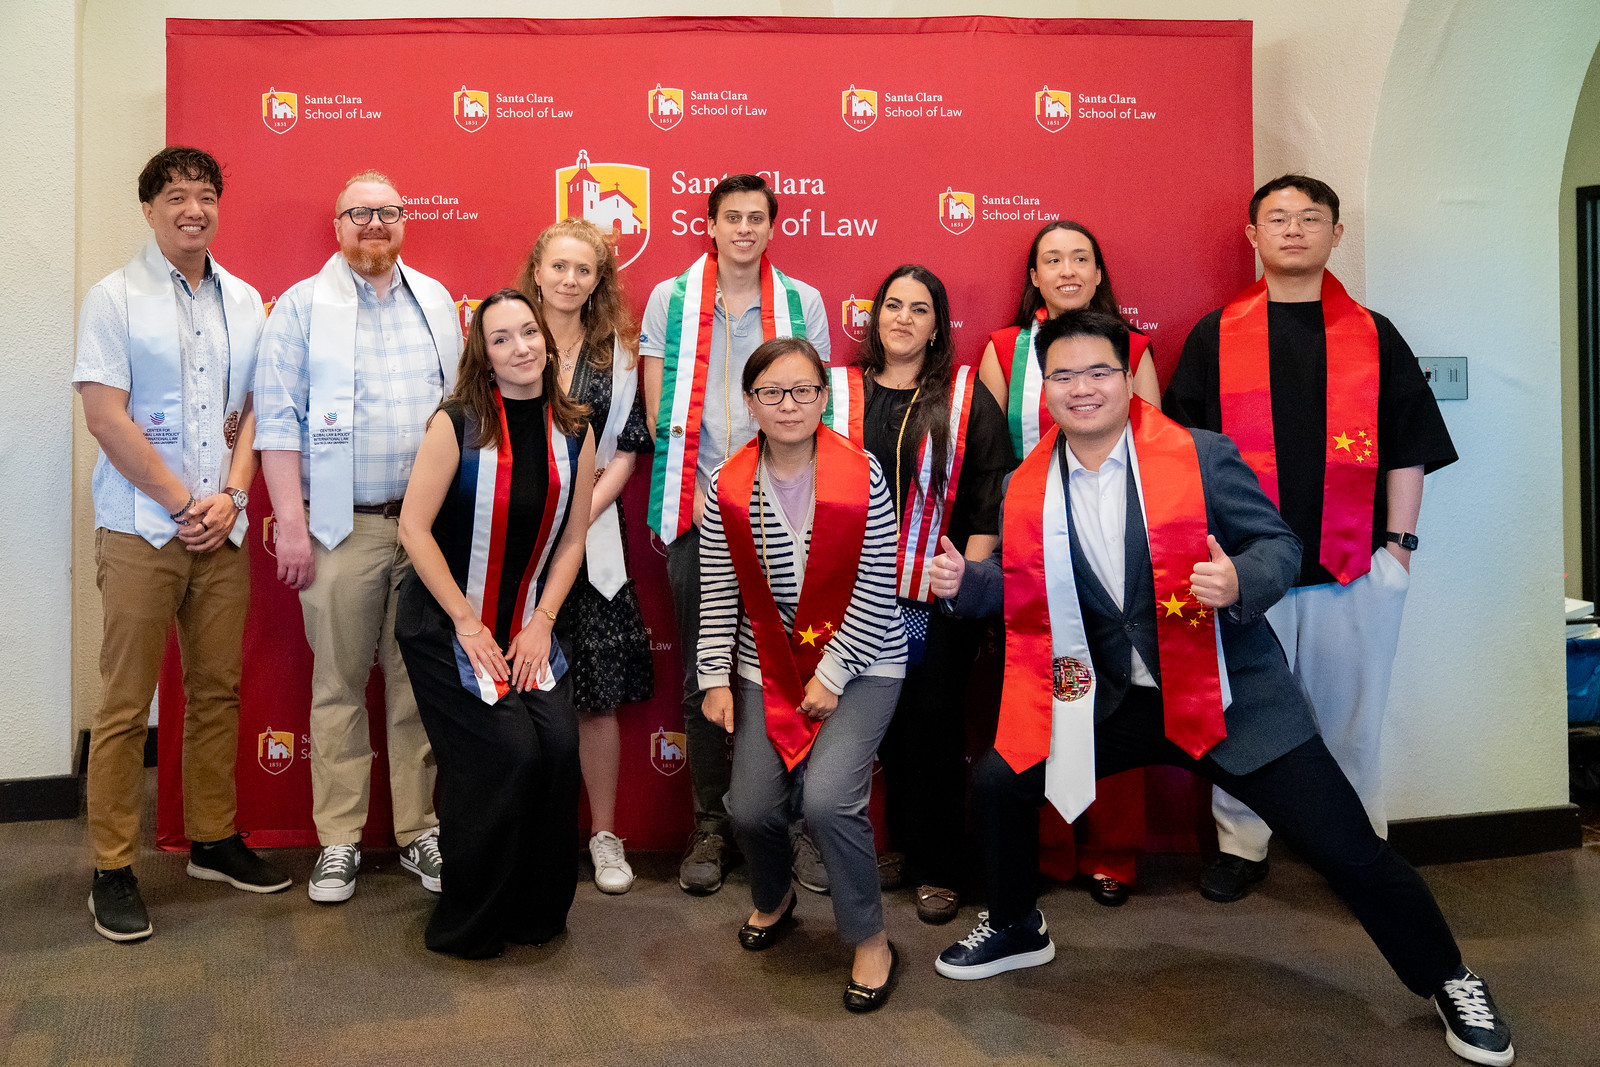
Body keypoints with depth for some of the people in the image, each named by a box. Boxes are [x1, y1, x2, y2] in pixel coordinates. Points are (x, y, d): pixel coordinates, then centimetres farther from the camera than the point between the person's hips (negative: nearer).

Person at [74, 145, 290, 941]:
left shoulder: (244, 301, 12)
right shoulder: (115, 298, -1)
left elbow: (253, 409, 11)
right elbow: (106, 417, -8)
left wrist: (230, 496, -3)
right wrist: (182, 502, -10)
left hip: (222, 528, 4)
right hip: (140, 530, -4)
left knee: (217, 691, 10)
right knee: (125, 705, 0)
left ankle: (213, 840, 24)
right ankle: (112, 870, 10)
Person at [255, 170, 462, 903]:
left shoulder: (436, 301, 12)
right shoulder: (303, 305, 2)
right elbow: (278, 420, -2)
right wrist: (291, 523, -9)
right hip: (343, 526, -2)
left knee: (420, 682, 6)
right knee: (338, 684, 3)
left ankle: (419, 830, 16)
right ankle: (338, 841, 14)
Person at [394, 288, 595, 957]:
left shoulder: (573, 435, 3)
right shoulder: (457, 423, -9)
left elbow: (571, 540, 8)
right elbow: (415, 529, -11)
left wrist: (542, 622, -3)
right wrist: (468, 624, -13)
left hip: (528, 627, 4)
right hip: (444, 627, -4)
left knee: (558, 744, -15)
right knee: (508, 754, -16)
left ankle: (537, 915, 9)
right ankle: (468, 928, 7)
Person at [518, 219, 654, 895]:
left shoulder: (617, 354, 10)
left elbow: (626, 451, 6)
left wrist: (581, 516, -7)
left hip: (590, 540, 1)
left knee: (598, 695, 1)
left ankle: (604, 835, 15)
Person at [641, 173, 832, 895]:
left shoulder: (801, 302, 9)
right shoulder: (670, 299, 8)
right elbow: (658, 409, 6)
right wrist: (698, 491, -4)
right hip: (698, 509, 0)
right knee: (703, 674, 5)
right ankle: (710, 827, 16)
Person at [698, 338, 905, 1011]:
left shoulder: (861, 476, -9)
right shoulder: (727, 489, 0)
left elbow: (875, 590, -10)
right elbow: (717, 595, 3)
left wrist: (831, 676, -12)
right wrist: (716, 679, -3)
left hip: (859, 663, -3)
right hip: (769, 667, 3)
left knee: (828, 798, -21)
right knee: (750, 806, -5)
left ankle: (870, 938, 4)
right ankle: (774, 899, 31)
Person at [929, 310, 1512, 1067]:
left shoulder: (1201, 456, -11)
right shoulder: (1029, 486, 1)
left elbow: (1279, 542, -7)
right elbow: (1022, 584, 11)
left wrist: (1240, 582, -28)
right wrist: (964, 581, -9)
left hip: (1232, 697, -3)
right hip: (1113, 700, 4)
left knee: (1348, 852, -2)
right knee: (996, 782, 0)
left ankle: (1448, 981, 28)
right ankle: (1016, 931, 28)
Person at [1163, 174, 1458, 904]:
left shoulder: (1374, 337, 8)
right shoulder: (1216, 337, 6)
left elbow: (1405, 451, 9)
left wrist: (1399, 541, 2)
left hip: (1356, 565, 1)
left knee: (1350, 711, 8)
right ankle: (1240, 846, 21)